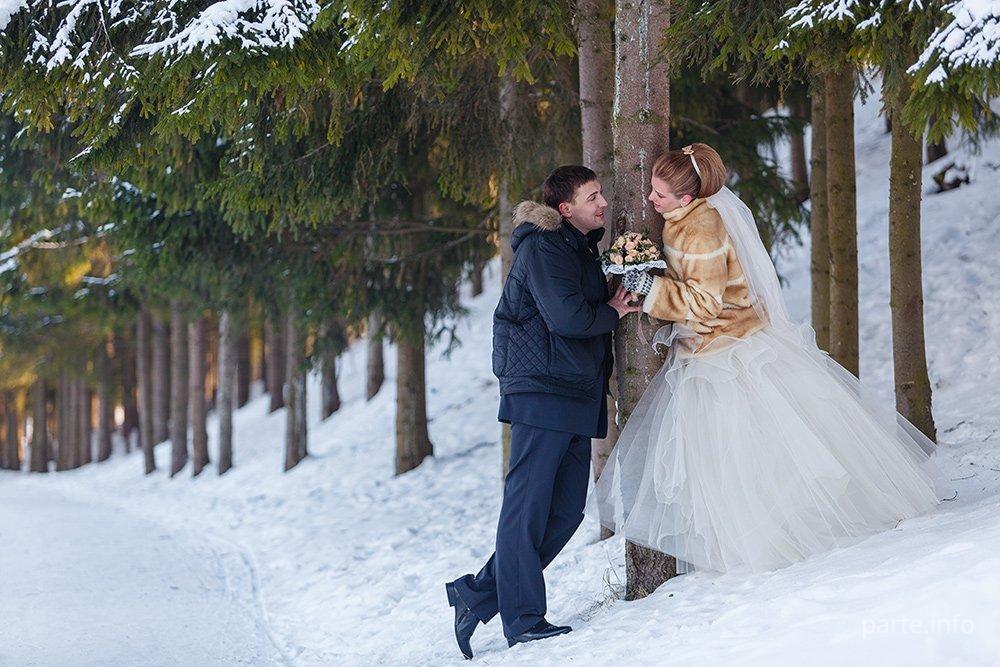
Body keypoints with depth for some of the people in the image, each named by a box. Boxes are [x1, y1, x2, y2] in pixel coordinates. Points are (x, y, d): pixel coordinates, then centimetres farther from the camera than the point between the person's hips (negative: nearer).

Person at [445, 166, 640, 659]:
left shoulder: (582, 249, 22)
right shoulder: (543, 247, -9)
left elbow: (591, 310, 27)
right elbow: (566, 317, -20)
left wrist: (618, 297, 9)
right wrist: (611, 312, -4)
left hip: (577, 398, 10)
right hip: (542, 392, -10)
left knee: (566, 511, 7)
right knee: (527, 506, -5)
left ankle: (478, 594, 14)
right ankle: (523, 619, 0)